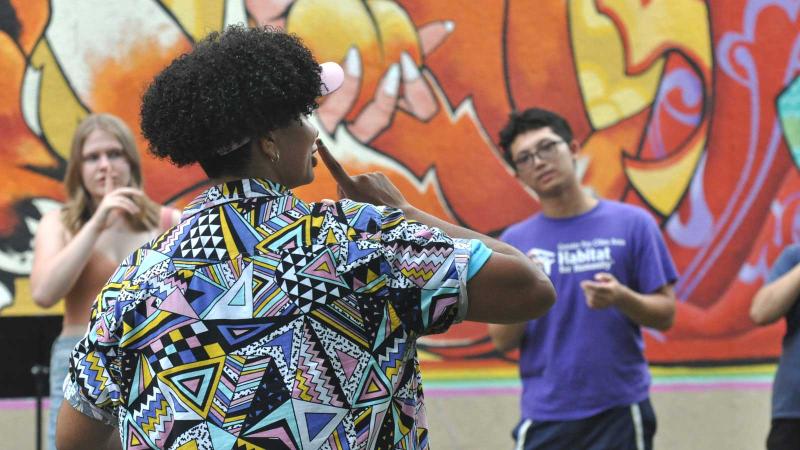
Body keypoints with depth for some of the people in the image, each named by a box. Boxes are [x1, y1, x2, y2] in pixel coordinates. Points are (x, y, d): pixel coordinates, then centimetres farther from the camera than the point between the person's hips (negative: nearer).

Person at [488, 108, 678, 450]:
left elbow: (664, 314, 2)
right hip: (545, 416, 2)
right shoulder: (514, 242, 6)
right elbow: (502, 341, 4)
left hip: (619, 410, -2)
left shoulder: (632, 224, 1)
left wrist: (621, 298, -18)